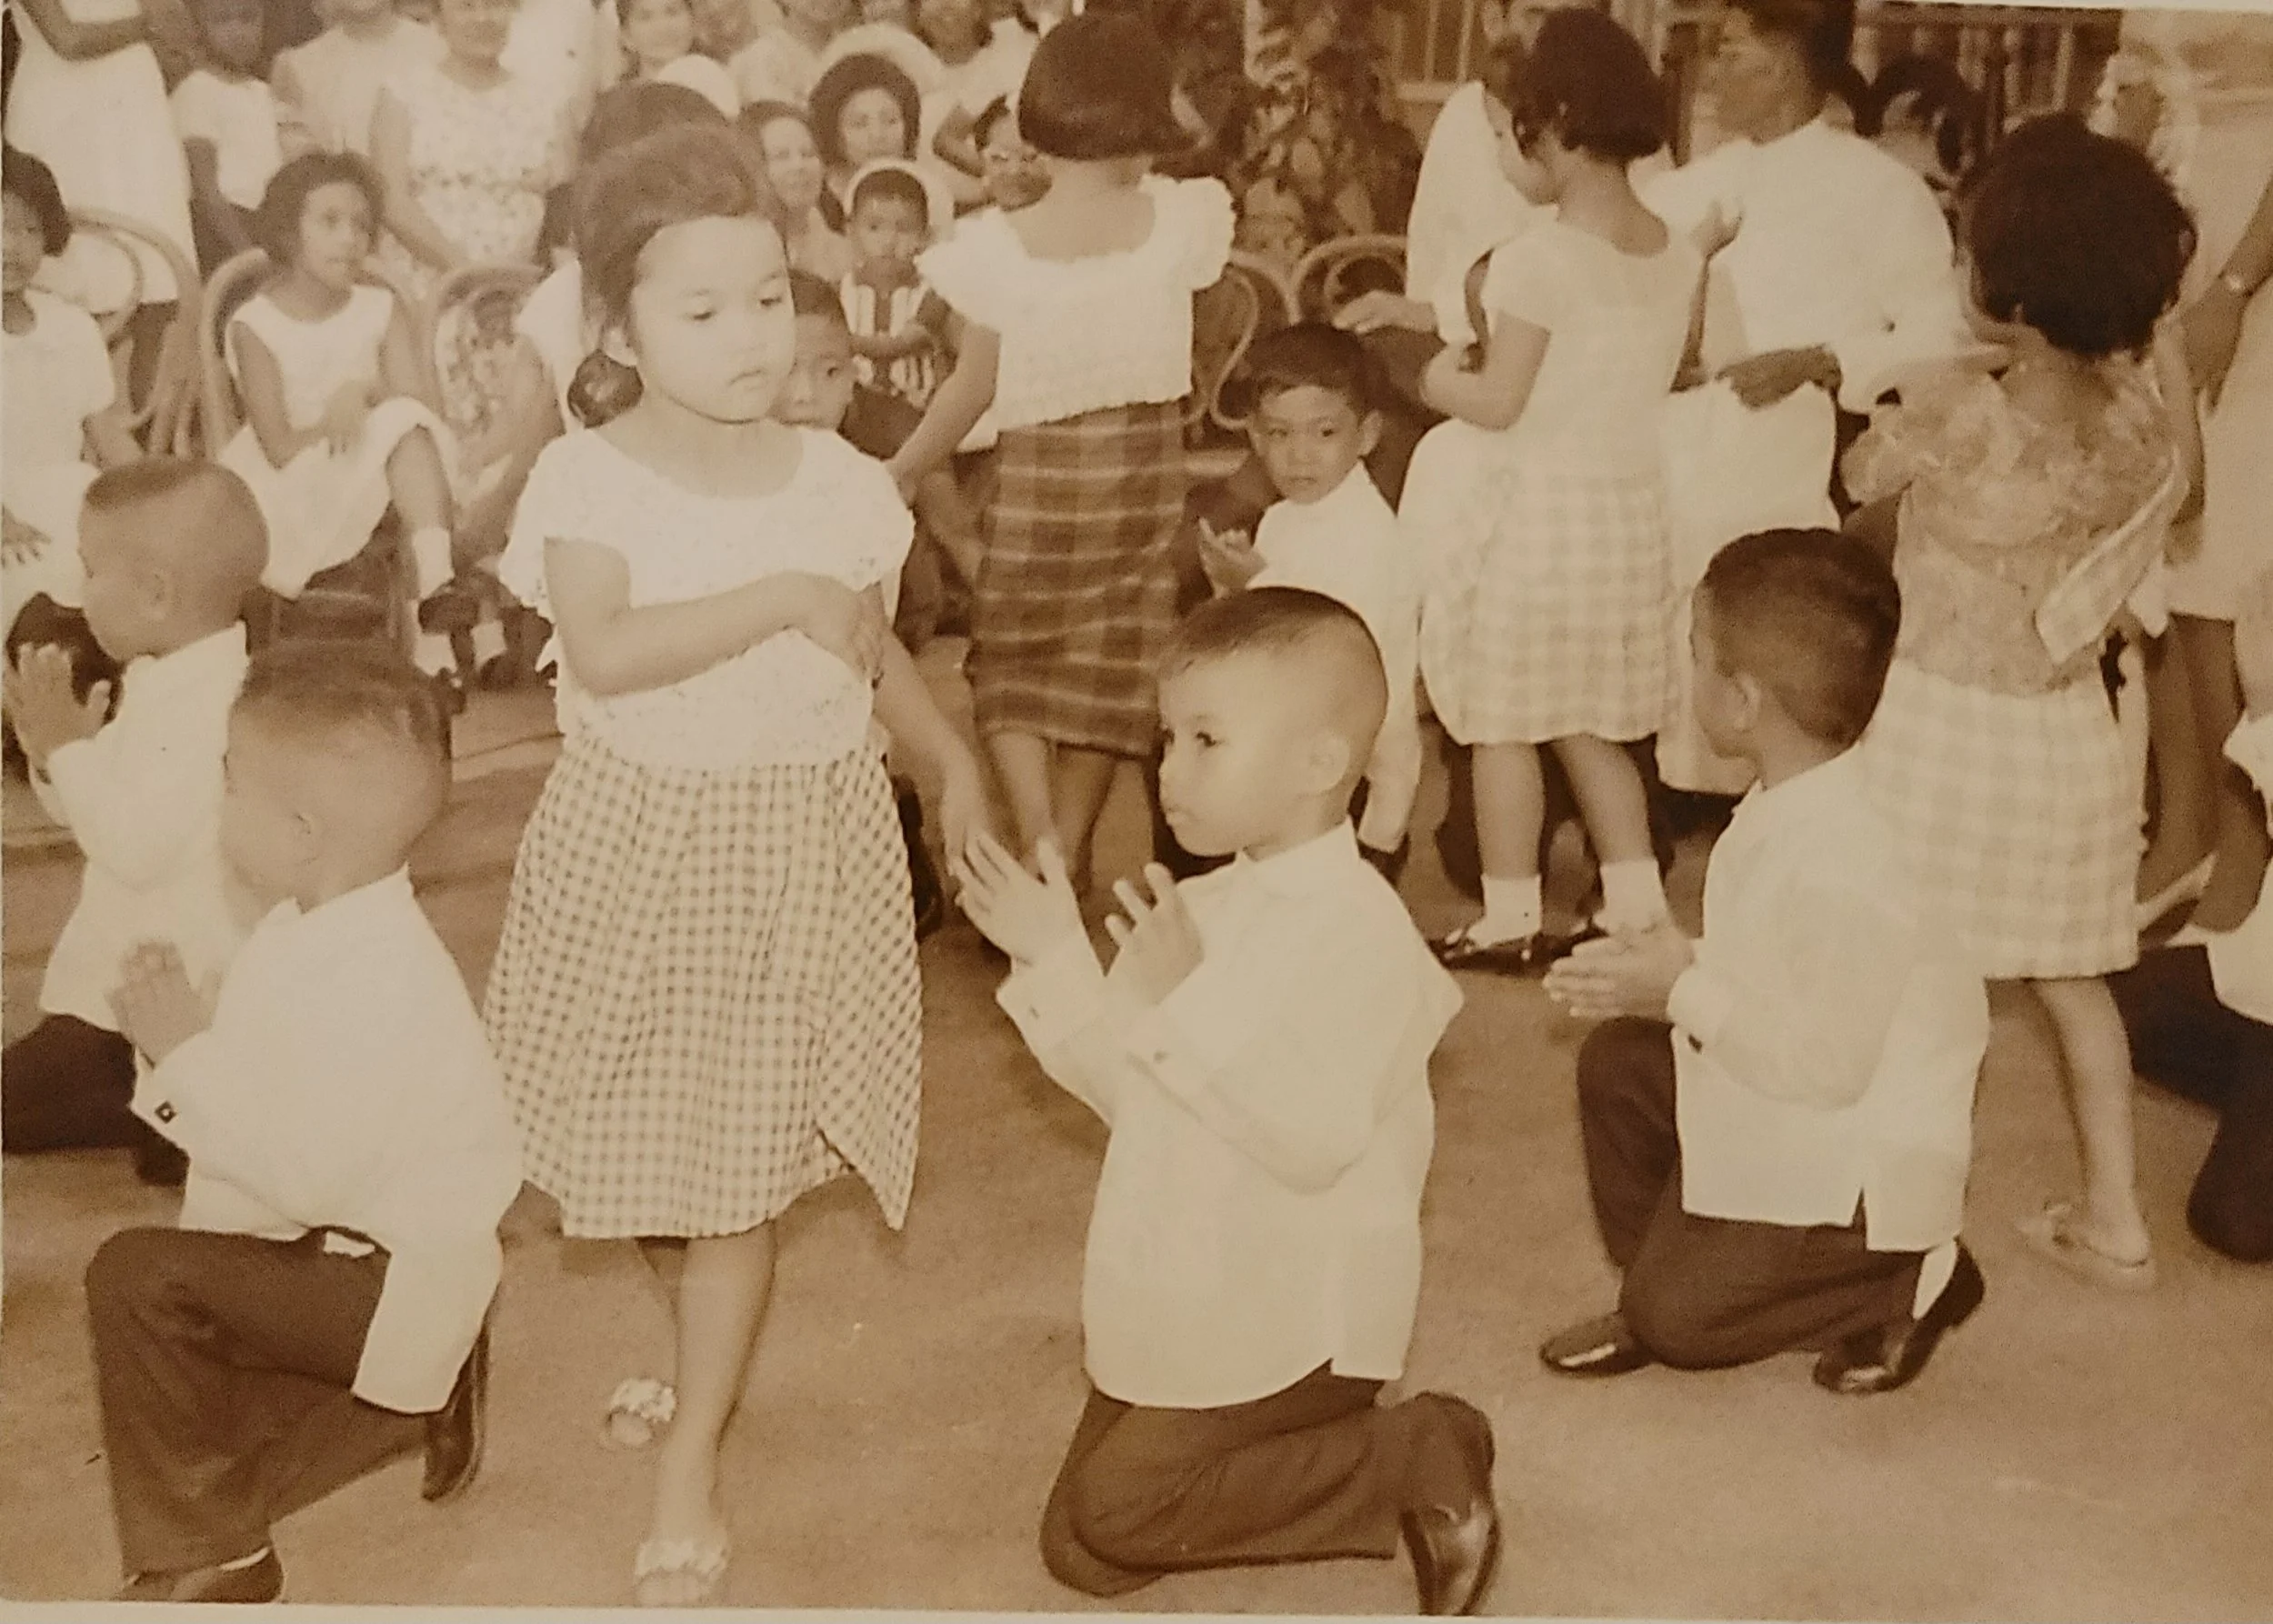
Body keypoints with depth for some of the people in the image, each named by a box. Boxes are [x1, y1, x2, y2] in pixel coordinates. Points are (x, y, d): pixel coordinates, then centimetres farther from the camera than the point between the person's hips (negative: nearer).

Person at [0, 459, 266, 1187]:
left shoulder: (208, 706, -26)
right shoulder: (164, 683, 6)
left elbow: (137, 847, -31)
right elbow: (110, 818, 15)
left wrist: (71, 748, -22)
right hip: (127, 972, 10)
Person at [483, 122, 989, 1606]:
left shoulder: (835, 478, -1)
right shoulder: (590, 478, -11)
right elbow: (601, 651, -27)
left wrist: (955, 762, 4)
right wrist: (784, 599, -27)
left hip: (804, 844, 1)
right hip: (643, 840, -1)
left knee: (743, 1157, 1)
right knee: (654, 1139, 12)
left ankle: (693, 1470, 11)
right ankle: (712, 1357, 42)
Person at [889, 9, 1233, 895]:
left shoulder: (998, 244, -14)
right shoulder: (1179, 219, -10)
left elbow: (971, 389, -6)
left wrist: (895, 474, 6)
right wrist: (1144, 168, 15)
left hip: (1039, 467, -2)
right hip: (1144, 460, 2)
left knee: (1012, 661, 13)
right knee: (1108, 663, 13)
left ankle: (1036, 836, -6)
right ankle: (1067, 857, 19)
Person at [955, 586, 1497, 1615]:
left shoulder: (1359, 927, -20)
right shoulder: (1202, 908, 4)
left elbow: (1313, 1138, -30)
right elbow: (1128, 1093, 8)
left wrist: (1186, 1002, -34)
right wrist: (1053, 961, -2)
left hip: (1291, 1323, -8)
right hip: (1175, 1305, 9)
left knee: (1113, 1510, -13)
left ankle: (1416, 1456, 0)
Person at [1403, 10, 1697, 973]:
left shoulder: (1539, 256, -18)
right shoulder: (1675, 254, 4)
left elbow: (1500, 402, -17)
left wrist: (1441, 383, 1)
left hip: (1535, 511, -7)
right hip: (1631, 507, 7)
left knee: (1503, 725, 5)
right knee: (1593, 723, 18)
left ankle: (1511, 922, 12)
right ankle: (1637, 905, 20)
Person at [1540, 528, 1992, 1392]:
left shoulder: (1840, 864, -32)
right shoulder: (1787, 813, -1)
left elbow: (1830, 1064, -29)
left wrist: (1687, 992, -22)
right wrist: (1673, 967, -4)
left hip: (1860, 1159, -9)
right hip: (1777, 1116, 9)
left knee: (1678, 1316, -6)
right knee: (1617, 1061, 7)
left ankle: (1913, 1281, 7)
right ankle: (1651, 1290, 17)